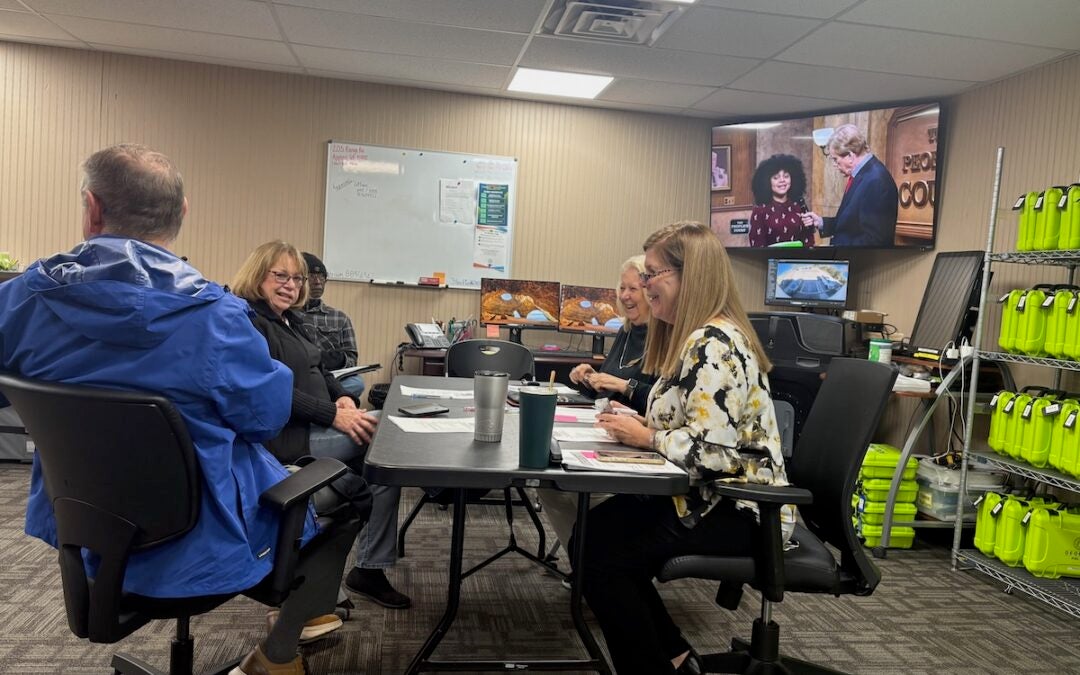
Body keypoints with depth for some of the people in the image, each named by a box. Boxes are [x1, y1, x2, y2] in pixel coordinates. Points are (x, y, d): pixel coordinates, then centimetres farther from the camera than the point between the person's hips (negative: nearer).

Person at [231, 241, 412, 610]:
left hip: (315, 425, 9)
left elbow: (319, 372, 20)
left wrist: (343, 398, -2)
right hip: (286, 435, -9)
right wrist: (334, 415, -24)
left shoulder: (291, 320, 19)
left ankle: (371, 568, -4)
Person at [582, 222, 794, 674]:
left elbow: (708, 448, -29)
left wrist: (645, 437, -16)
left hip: (738, 513, -10)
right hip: (709, 496, 10)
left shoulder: (714, 344, -22)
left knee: (597, 552, -15)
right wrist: (637, 422, 0)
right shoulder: (693, 337, 11)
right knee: (595, 528, 4)